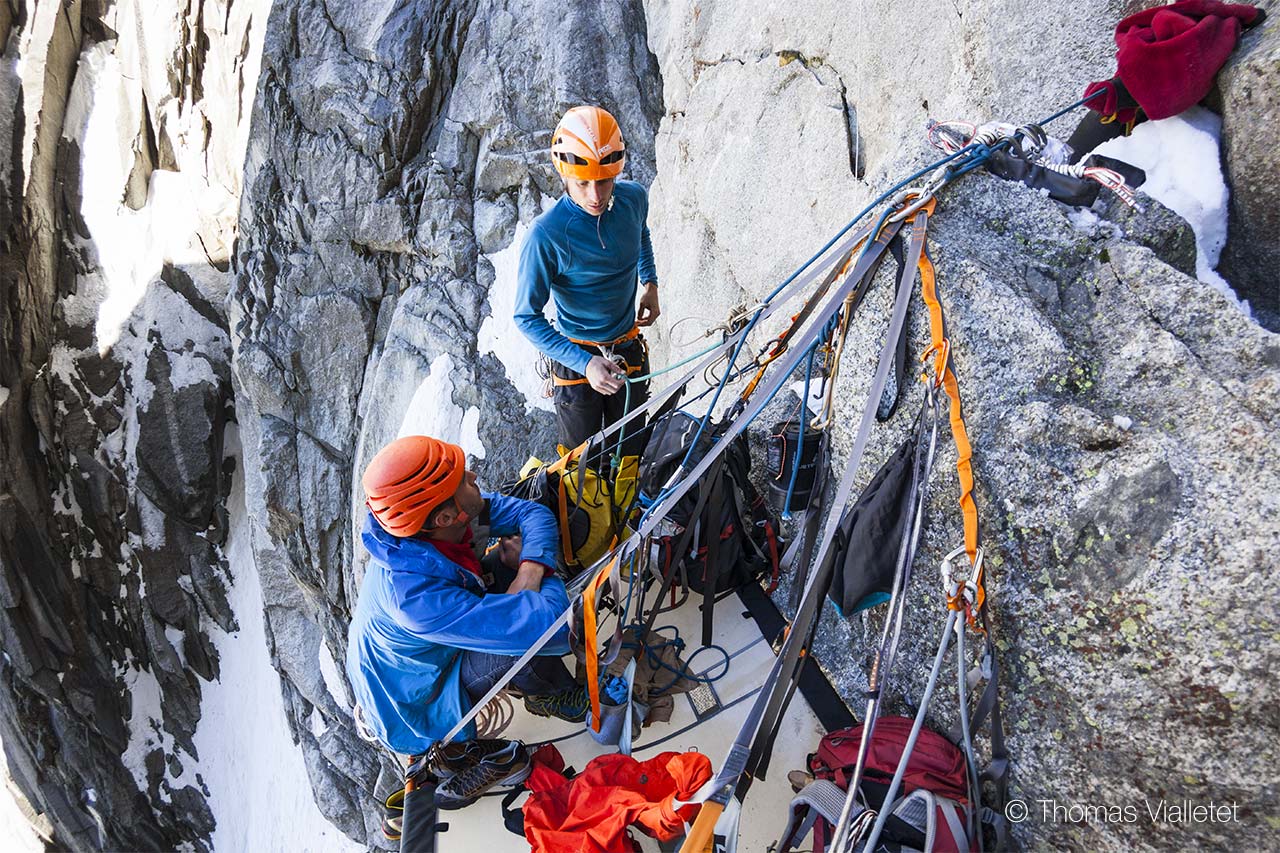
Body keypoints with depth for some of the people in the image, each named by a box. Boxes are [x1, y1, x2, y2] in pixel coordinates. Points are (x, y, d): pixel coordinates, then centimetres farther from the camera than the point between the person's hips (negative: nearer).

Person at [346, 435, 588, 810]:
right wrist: (550, 583, -23)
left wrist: (530, 571, -28)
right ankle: (554, 696, 5)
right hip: (413, 709, -8)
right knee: (528, 641, -30)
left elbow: (533, 513, -8)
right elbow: (546, 623, -45)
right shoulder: (415, 596, -42)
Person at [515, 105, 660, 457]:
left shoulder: (634, 198, -12)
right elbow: (527, 317, -21)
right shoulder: (547, 233, -28)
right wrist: (585, 363, -28)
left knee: (630, 448, 22)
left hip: (630, 349, 5)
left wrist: (651, 284, 7)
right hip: (576, 357, -4)